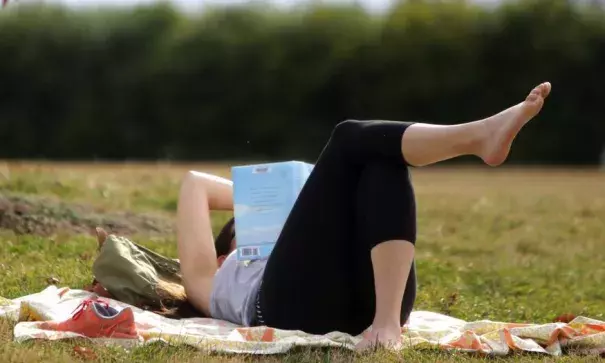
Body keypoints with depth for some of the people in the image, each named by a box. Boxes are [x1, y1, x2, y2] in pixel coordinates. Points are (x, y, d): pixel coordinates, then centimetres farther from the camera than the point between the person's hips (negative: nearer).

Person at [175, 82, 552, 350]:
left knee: (385, 164, -13)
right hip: (298, 303, -4)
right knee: (351, 139, -6)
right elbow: (195, 184, 43)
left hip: (366, 306, 4)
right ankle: (479, 136, -35)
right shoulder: (212, 284, 41)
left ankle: (386, 321, -35)